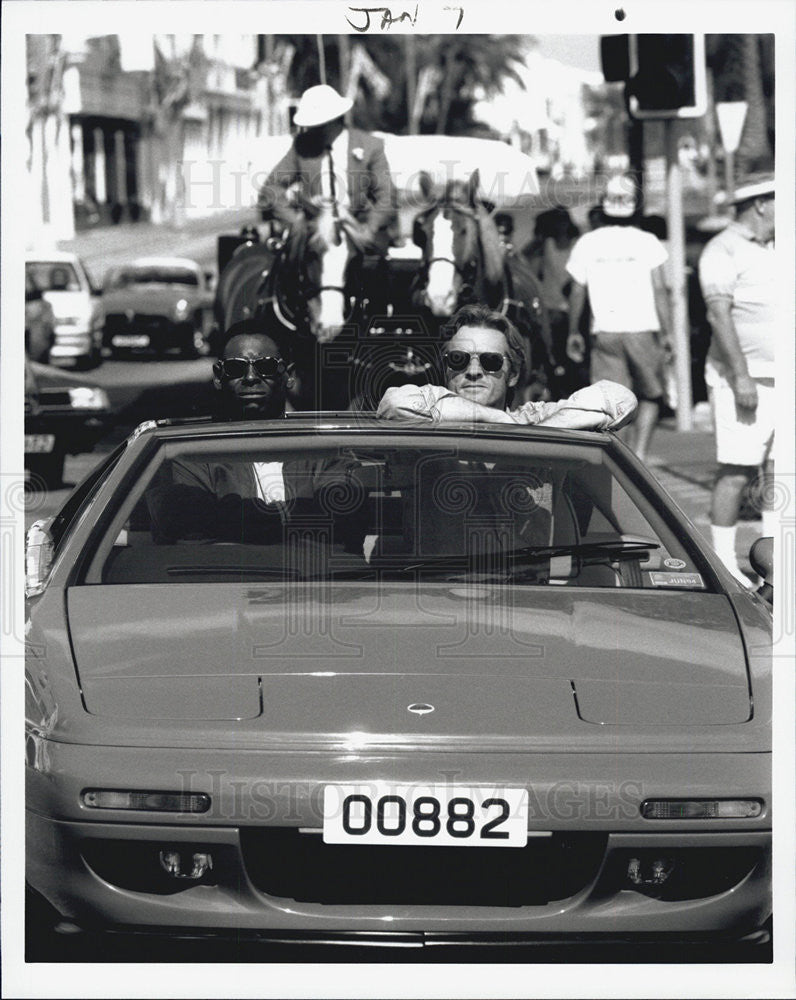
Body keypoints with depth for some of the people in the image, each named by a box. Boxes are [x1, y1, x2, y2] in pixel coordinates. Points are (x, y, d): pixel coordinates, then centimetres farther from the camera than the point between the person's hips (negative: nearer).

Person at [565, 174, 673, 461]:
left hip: (604, 332, 1)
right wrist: (667, 332, 0)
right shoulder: (647, 242, -2)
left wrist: (573, 333, 15)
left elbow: (577, 292, 6)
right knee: (650, 396, 14)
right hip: (643, 330, -1)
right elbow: (659, 290, -5)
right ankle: (639, 454, 1)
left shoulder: (587, 243, 3)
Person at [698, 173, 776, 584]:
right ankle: (723, 563, -2)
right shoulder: (724, 250, -8)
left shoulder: (771, 251, 17)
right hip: (743, 378, -8)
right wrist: (741, 375, -22)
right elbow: (719, 314, -16)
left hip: (780, 380, 8)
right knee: (736, 472, -7)